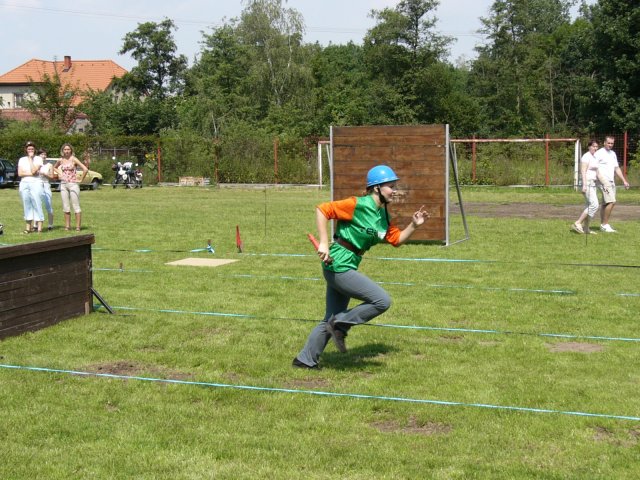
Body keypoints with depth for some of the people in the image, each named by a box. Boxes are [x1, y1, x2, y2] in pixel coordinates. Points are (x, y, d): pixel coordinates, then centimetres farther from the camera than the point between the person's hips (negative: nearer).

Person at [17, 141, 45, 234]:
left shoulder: (38, 159, 3)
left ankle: (39, 226, -12)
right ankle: (28, 227, 7)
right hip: (24, 184, 3)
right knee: (26, 205, 4)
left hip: (35, 183, -3)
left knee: (37, 204, -9)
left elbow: (33, 170, -12)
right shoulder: (22, 160, 11)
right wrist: (31, 173, -7)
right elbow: (20, 173, 2)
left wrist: (30, 158, -5)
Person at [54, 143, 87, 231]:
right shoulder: (60, 160, 8)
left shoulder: (74, 159, -7)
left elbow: (85, 169, -16)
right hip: (63, 184, 5)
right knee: (65, 207, 8)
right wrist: (60, 174, 14)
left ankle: (78, 227, -1)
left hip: (73, 184, -5)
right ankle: (67, 226, 14)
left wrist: (81, 180, -12)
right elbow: (54, 167, 29)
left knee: (76, 207, -3)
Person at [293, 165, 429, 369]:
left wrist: (414, 225, 0)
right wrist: (324, 243, -22)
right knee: (382, 301, -13)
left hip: (343, 269, 9)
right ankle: (341, 324, -2)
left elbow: (397, 239, 16)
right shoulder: (358, 205, -15)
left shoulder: (383, 214, 11)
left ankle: (305, 360, 26)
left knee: (331, 320, 16)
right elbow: (322, 209, -17)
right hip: (339, 266, -9)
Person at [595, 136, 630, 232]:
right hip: (604, 181, -8)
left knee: (605, 204, 9)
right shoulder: (599, 153, -7)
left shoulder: (613, 154, 17)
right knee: (611, 202, -17)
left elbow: (617, 168, 22)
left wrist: (624, 181, 17)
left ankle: (603, 225, 12)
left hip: (611, 181, 8)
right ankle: (605, 224, -10)